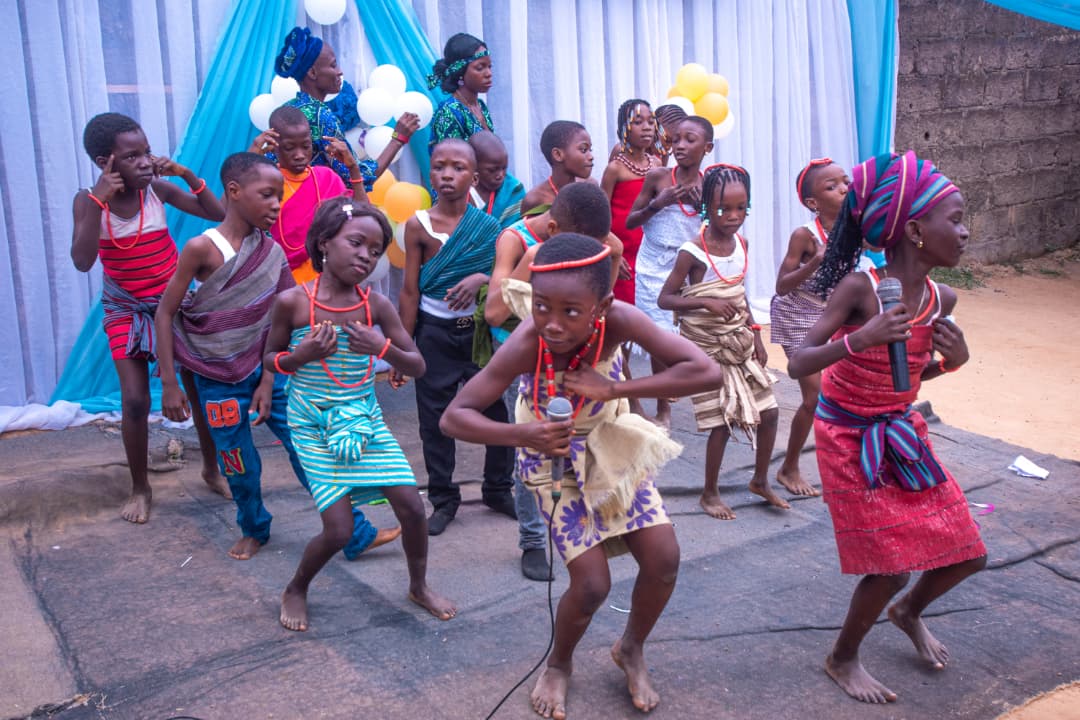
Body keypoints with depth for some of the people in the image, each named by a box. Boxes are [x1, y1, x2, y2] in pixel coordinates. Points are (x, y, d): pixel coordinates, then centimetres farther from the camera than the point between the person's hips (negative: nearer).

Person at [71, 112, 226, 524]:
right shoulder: (88, 201, -15)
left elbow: (218, 214, -10)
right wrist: (99, 200, -33)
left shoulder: (157, 190, -13)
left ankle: (212, 470, 25)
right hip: (126, 310, -1)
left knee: (201, 389, 4)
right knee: (135, 400, -6)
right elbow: (82, 261, -28)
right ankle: (140, 487, 14)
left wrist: (187, 175, -22)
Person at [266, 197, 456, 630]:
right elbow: (269, 360, 1)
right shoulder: (292, 302, -13)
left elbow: (418, 367, -1)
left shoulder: (377, 306, -7)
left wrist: (383, 348, -21)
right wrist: (301, 356, -20)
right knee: (338, 531, -8)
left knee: (412, 507, -1)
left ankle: (419, 586, 27)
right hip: (313, 426, -3)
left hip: (365, 419, 3)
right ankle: (295, 591, 24)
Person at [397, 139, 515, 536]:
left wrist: (481, 278, -21)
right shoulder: (419, 225, -5)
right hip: (435, 333, -1)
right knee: (435, 417, 5)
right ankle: (443, 499, 21)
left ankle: (498, 488, 27)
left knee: (499, 409, 7)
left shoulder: (489, 224, -3)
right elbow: (410, 291, -3)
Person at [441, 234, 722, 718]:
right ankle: (558, 665, 26)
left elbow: (705, 372, -34)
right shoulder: (524, 346, -34)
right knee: (592, 584, -7)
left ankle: (631, 649, 28)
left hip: (612, 446, 3)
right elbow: (454, 417, -30)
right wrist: (522, 435, -47)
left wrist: (614, 389, -38)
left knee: (664, 559, -3)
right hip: (554, 458, -3)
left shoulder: (617, 320, -31)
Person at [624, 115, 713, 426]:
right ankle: (663, 408, 12)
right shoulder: (657, 177, -5)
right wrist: (657, 204, -16)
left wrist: (702, 207, -11)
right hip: (655, 269, -2)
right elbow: (629, 222, 0)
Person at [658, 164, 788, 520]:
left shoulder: (741, 243, 2)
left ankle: (760, 480, 31)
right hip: (708, 348, -6)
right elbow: (665, 299, -15)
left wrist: (756, 334, 6)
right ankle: (710, 494, 20)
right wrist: (707, 302, -28)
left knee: (769, 412, 9)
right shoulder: (692, 252, -17)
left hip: (740, 342, 6)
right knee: (722, 422, -1)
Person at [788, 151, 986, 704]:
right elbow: (797, 364, -23)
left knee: (966, 553, 9)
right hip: (849, 437, -6)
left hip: (901, 433, 7)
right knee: (891, 567, -5)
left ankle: (909, 612, 41)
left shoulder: (941, 299, -3)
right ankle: (842, 658, 23)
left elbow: (910, 375, 11)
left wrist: (954, 359, -8)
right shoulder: (859, 288, -22)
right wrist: (858, 340, -38)